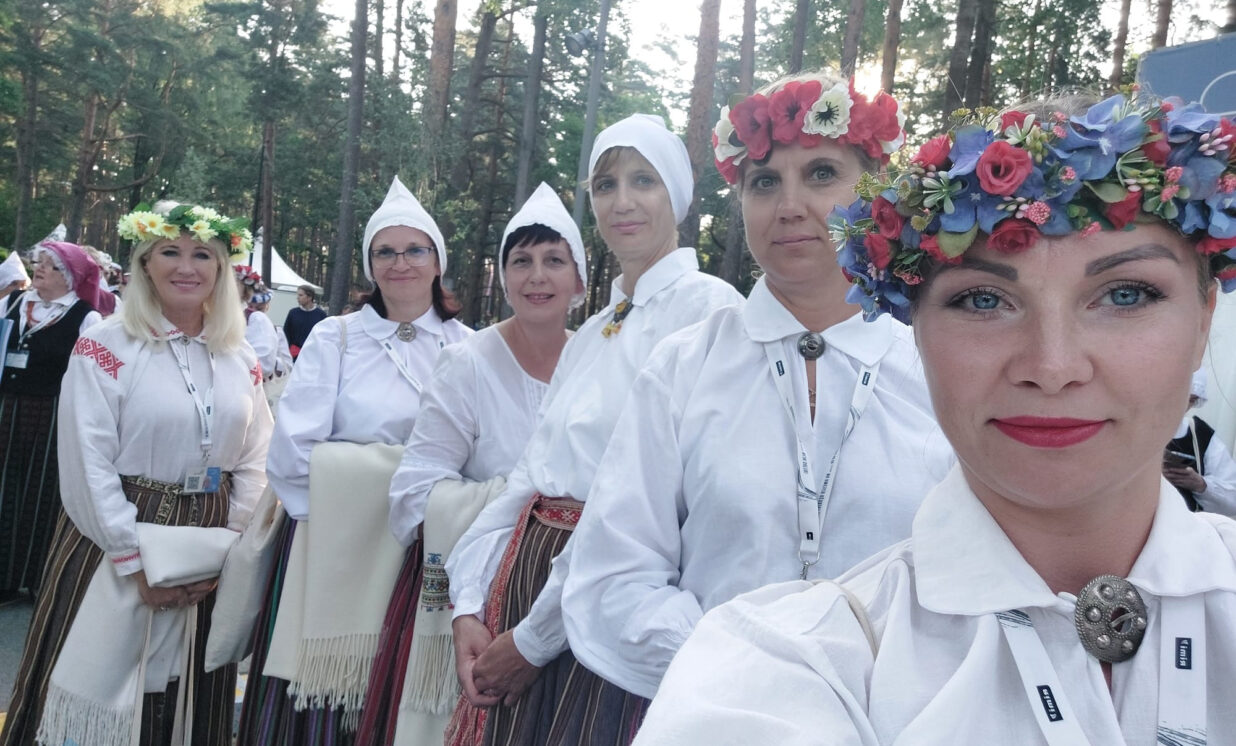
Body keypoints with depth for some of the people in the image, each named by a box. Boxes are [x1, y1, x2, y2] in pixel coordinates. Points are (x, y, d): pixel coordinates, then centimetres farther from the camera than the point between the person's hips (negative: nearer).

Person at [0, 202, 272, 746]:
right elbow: (88, 466, -13)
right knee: (102, 685, 7)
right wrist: (137, 562, -15)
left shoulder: (240, 359, 6)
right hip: (115, 543, -3)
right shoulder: (106, 346, -8)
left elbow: (253, 463, 6)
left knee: (189, 695, 13)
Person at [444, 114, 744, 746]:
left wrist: (535, 637, -15)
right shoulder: (592, 331, 14)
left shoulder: (706, 306, -13)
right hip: (529, 572, 7)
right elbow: (530, 476, 10)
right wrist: (469, 605, -1)